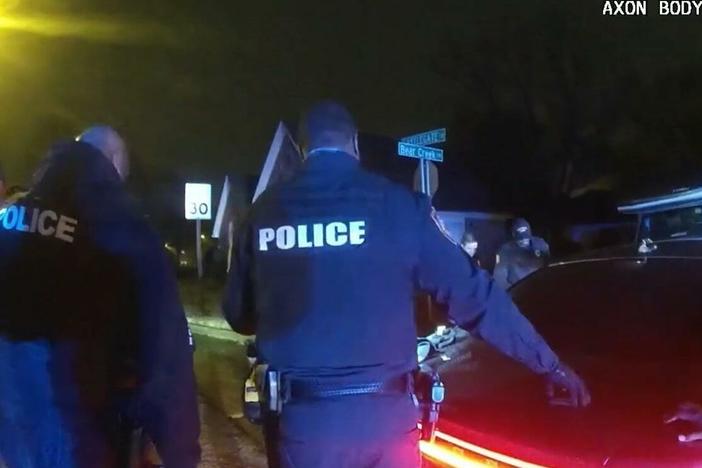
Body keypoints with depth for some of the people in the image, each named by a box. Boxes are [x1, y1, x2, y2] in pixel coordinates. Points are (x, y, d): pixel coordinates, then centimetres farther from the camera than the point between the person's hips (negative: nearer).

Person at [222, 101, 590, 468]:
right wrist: (548, 363, 6)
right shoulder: (396, 204, -6)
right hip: (384, 417, -2)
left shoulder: (265, 210, 1)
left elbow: (238, 315, 10)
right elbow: (471, 293, -4)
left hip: (300, 419, 2)